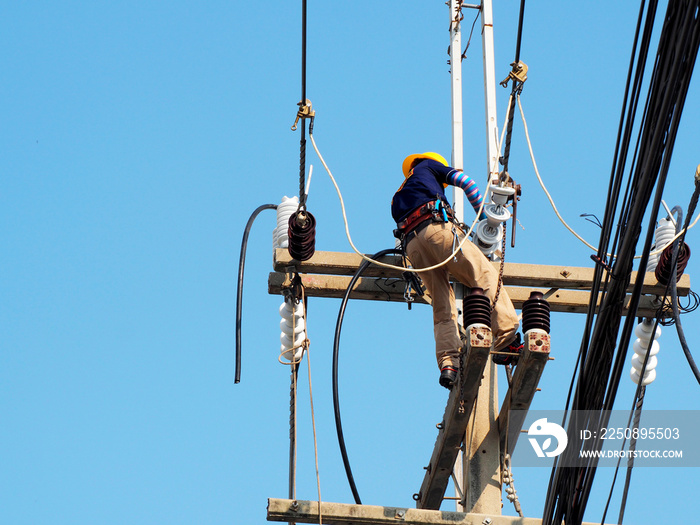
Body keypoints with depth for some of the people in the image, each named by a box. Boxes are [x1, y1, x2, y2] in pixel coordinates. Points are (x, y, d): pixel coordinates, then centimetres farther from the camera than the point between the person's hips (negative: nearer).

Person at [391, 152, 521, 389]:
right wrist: (484, 217, 26)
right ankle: (506, 337, -28)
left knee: (442, 309, 1)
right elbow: (466, 182, 18)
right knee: (486, 276, -12)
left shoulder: (397, 200, 41)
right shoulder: (426, 167, 29)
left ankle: (448, 363, -18)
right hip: (436, 227, -5)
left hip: (411, 243, 6)